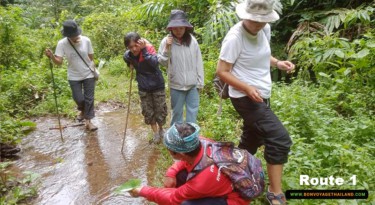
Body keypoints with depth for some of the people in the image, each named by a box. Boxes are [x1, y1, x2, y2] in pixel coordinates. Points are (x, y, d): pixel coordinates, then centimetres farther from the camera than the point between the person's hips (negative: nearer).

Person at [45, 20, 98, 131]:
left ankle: (88, 121, 13)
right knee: (78, 99, 2)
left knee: (89, 98, 2)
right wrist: (51, 56, -38)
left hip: (89, 74, 0)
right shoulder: (62, 43, -14)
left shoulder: (86, 40, -12)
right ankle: (82, 110, 38)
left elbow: (91, 57, 1)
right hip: (74, 77, 0)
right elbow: (59, 61, -19)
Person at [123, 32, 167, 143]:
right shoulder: (127, 56, -8)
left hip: (157, 86, -3)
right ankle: (155, 133, 31)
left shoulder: (149, 48, -20)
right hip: (143, 88, 4)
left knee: (160, 110, 6)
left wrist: (144, 49, -40)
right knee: (148, 112, 10)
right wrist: (131, 65, 0)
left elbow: (155, 63, -39)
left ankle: (161, 129, 36)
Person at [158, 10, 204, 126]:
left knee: (193, 110, 11)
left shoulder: (192, 40, -6)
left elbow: (198, 62, -1)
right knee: (177, 111, 14)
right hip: (176, 85, -1)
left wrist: (200, 81, 0)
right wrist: (166, 49, -19)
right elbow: (162, 62, -4)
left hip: (192, 84, 1)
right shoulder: (166, 41, -8)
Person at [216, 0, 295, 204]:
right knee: (280, 139, -15)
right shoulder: (235, 37, -19)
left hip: (261, 96, 9)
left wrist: (277, 63, 2)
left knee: (251, 140, 19)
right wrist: (247, 88, -28)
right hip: (245, 98, -9)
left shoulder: (265, 29, 6)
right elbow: (221, 71, -18)